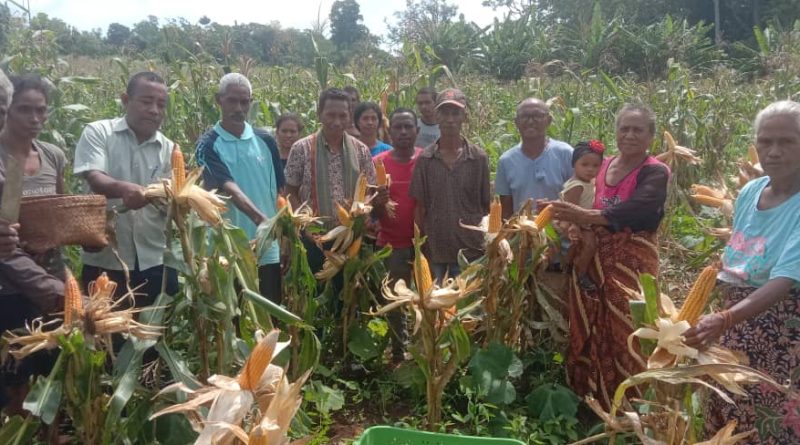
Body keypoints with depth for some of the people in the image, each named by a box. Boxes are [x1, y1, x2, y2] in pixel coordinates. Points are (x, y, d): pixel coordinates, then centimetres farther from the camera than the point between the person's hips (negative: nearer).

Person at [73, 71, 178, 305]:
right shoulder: (98, 132, -3)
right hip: (104, 259, -2)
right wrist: (123, 188, -38)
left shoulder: (168, 149, 5)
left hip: (155, 261, 3)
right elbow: (94, 179, -18)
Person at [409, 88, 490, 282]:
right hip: (433, 250, 1)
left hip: (470, 250, -1)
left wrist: (487, 247, 1)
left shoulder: (479, 158, -2)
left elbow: (487, 206, 3)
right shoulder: (425, 159, -1)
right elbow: (419, 207, 3)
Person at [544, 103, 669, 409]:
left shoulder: (655, 173, -7)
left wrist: (586, 216, -37)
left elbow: (638, 210, -25)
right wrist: (575, 224, -5)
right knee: (592, 333, 8)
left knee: (625, 336, -3)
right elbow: (588, 206, 18)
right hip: (597, 260, 5)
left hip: (633, 263, -5)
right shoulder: (603, 166, 11)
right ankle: (593, 401, 24)